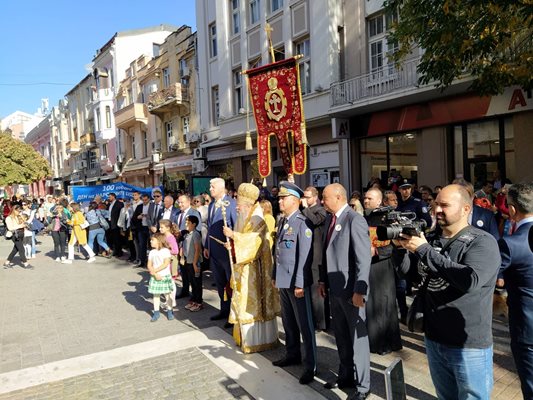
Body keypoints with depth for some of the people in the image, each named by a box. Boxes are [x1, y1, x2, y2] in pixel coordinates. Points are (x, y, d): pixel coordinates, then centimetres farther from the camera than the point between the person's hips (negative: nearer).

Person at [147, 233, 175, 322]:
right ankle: (156, 312, 18)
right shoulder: (152, 252, 4)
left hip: (165, 276, -4)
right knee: (156, 295, 9)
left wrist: (154, 270, -17)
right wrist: (155, 274, -14)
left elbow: (166, 264, -17)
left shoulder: (165, 251, -9)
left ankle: (169, 312, 18)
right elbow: (149, 265, 1)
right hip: (155, 277, 4)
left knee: (167, 294, 6)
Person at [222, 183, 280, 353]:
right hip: (243, 265, 9)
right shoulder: (244, 218, 11)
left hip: (253, 268, -9)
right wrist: (232, 244, 3)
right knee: (245, 300, 14)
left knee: (253, 301, -2)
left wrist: (233, 234, -21)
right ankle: (246, 336, 24)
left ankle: (258, 339, 9)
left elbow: (254, 240, -25)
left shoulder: (256, 219, -15)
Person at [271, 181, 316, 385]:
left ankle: (310, 366, 14)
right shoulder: (282, 221, 10)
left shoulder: (302, 223, -15)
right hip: (283, 280, 8)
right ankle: (292, 354, 35)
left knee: (304, 324, 3)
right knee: (288, 321, 18)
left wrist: (299, 283, -19)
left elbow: (305, 256, -18)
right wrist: (274, 275, 15)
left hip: (297, 281, -8)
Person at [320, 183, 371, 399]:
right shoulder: (329, 220, 8)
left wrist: (359, 291, -21)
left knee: (357, 338, 8)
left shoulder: (355, 220, -17)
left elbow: (364, 259, -20)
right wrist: (323, 280, 12)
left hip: (351, 289, -7)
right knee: (341, 337, 19)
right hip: (334, 288, 8)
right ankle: (346, 376, 37)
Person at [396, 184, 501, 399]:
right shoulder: (430, 239, 3)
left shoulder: (483, 242, -14)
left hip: (469, 346, -5)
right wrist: (404, 247, -11)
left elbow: (471, 281, -30)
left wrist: (424, 251, -25)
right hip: (433, 340, 5)